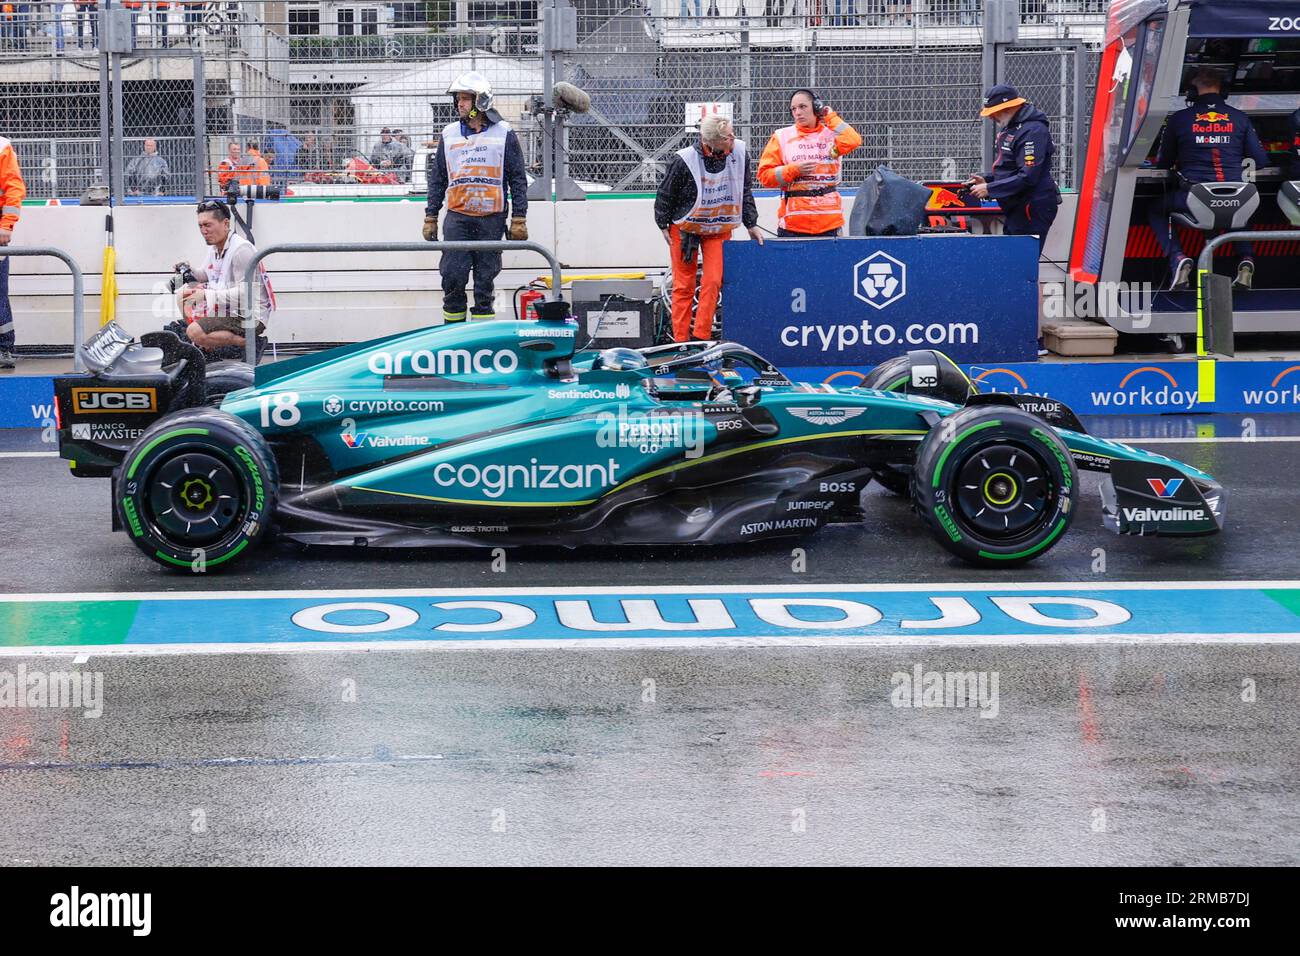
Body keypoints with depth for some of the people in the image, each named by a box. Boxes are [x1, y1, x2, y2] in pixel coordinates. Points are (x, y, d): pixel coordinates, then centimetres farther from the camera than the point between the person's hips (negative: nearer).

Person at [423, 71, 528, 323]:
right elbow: (437, 179, 15)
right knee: (453, 276, -7)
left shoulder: (503, 133, 3)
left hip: (491, 219, -2)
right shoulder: (449, 134, 11)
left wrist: (519, 220, -1)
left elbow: (518, 179, 4)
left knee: (485, 279, 2)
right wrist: (430, 218, 10)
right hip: (457, 217, 2)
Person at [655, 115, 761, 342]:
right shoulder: (684, 160, -21)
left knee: (713, 282, -9)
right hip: (684, 229, -3)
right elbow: (665, 194, -6)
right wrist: (663, 226, 1)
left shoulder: (740, 153, -9)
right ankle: (681, 340, 7)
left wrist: (751, 224, 7)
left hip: (719, 230, 3)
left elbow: (745, 192, 5)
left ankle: (701, 337, -1)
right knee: (683, 285, 1)